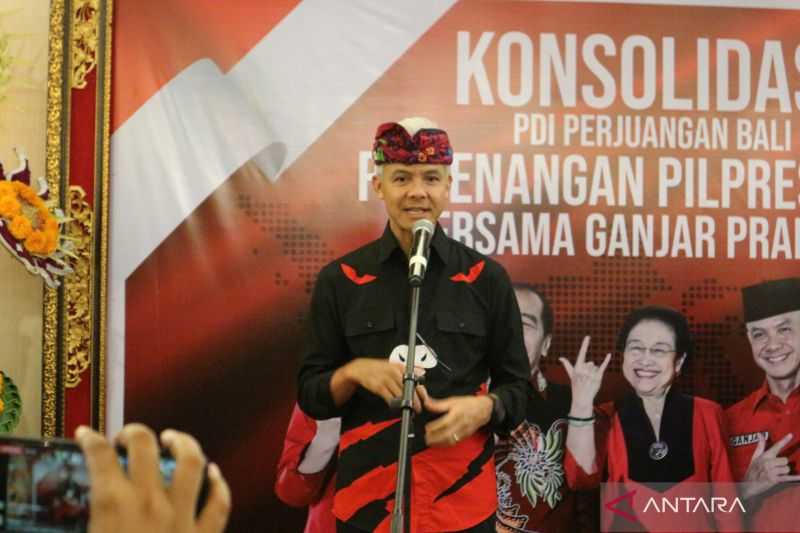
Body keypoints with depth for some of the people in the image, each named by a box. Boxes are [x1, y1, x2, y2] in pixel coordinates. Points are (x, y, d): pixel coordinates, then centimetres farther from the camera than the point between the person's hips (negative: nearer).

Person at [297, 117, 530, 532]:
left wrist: (484, 408, -14)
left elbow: (516, 385, 6)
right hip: (367, 498, 0)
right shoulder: (339, 280, 1)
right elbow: (310, 394, 3)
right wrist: (354, 372, -16)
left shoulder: (486, 278, 1)